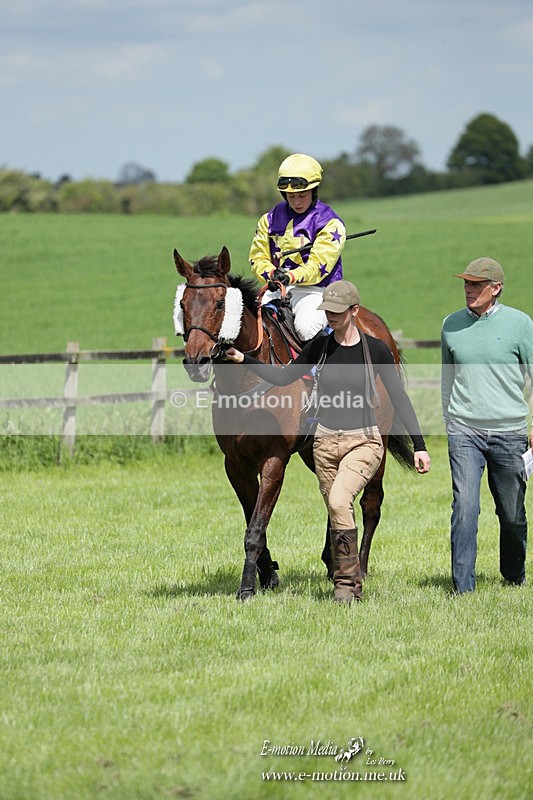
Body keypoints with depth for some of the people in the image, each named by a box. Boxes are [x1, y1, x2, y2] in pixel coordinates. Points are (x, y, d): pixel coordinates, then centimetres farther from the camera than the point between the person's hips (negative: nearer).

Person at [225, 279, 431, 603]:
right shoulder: (320, 346, 3)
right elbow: (284, 376, 13)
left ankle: (347, 582, -17)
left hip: (364, 442, -4)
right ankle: (352, 587, 18)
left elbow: (399, 397, -1)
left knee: (339, 500, -25)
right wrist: (245, 360, 1)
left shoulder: (375, 349, -5)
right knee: (338, 514, 6)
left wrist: (419, 445, -3)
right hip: (326, 442, 4)